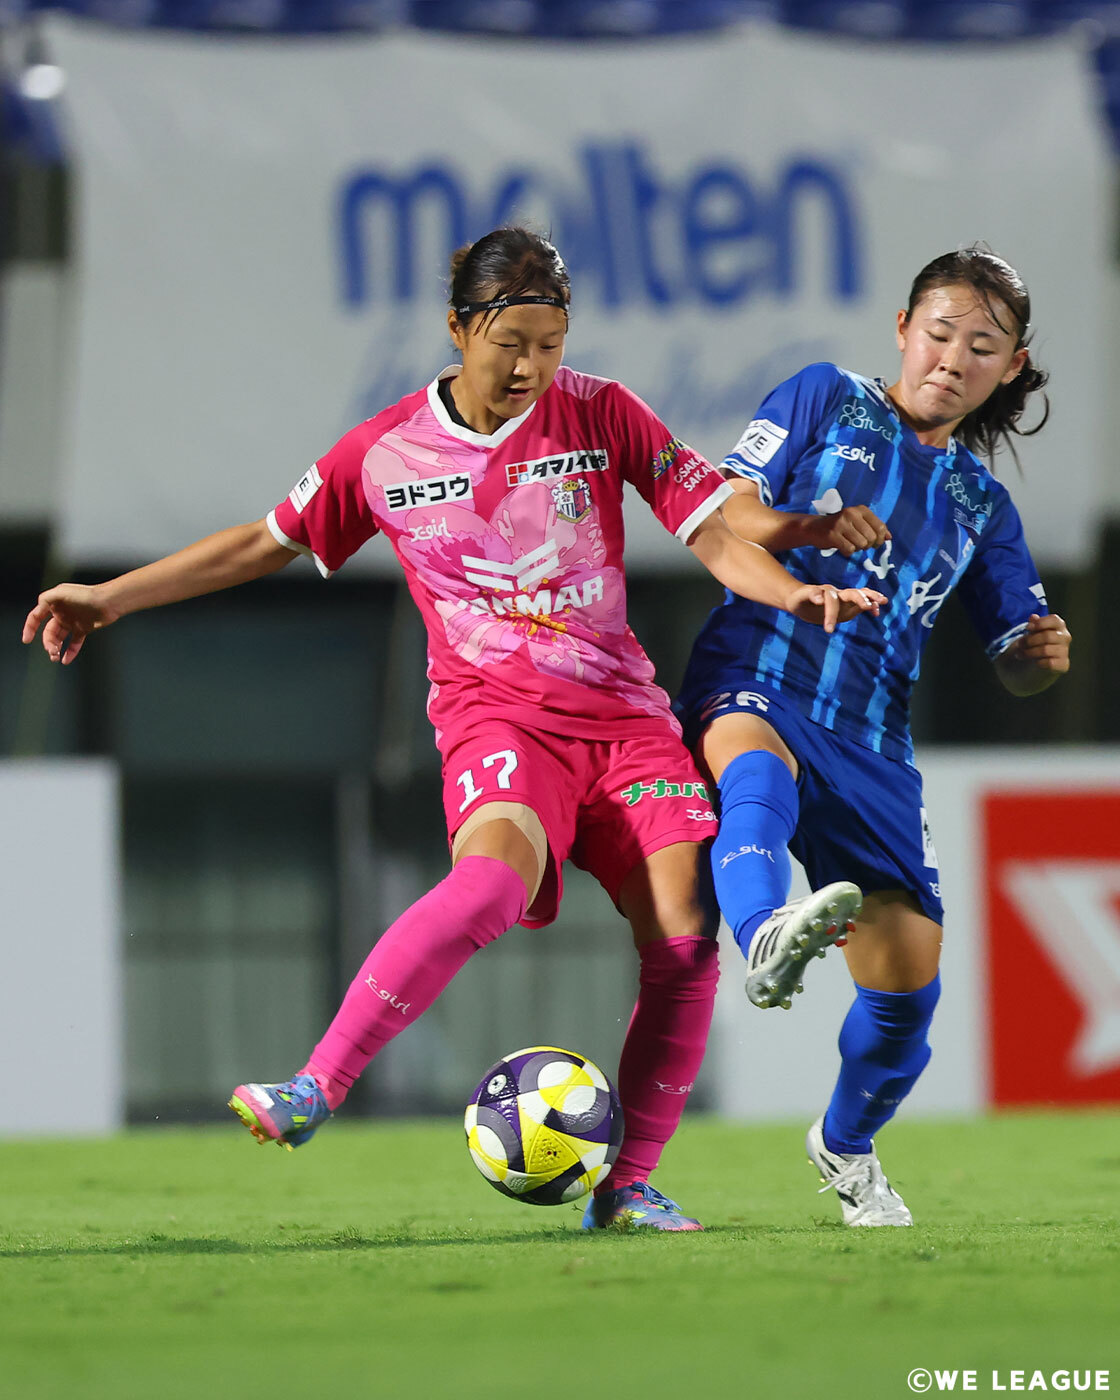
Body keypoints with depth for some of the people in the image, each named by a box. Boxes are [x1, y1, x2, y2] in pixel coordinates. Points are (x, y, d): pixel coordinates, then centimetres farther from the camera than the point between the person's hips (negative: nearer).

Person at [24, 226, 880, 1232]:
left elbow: (713, 533, 2)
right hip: (496, 713, -2)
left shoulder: (602, 415, 3)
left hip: (626, 715, 2)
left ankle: (628, 1185, -4)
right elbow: (266, 543, 17)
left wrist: (795, 593, -19)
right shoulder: (385, 453, 3)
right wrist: (111, 598, 17)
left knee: (684, 933, -16)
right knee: (492, 876, -34)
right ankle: (314, 1093, -39)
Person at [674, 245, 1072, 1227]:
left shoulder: (980, 503, 19)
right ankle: (766, 938, -73)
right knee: (757, 766, -41)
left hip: (869, 741, 4)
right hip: (751, 686, -4)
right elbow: (719, 516, 0)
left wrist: (1043, 654, -8)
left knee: (908, 975, -3)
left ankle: (846, 1145, 26)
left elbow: (1013, 662, 17)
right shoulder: (826, 401, 9)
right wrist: (807, 530, -21)